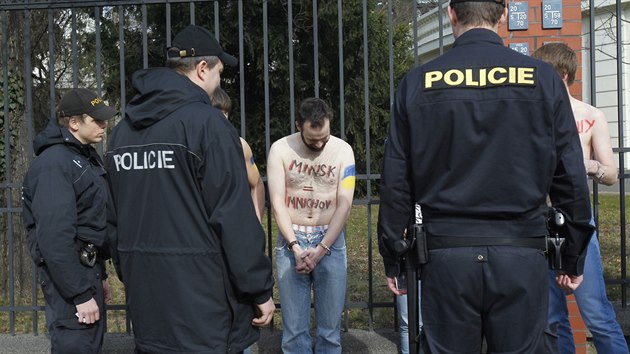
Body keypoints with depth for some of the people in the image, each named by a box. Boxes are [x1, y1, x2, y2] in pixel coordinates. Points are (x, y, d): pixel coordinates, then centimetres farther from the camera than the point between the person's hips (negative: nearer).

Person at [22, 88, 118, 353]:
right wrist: (81, 294, -23)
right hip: (69, 275, -10)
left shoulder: (86, 157, 13)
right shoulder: (54, 163, -17)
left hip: (89, 269, 10)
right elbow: (55, 236, -24)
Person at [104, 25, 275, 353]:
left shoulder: (122, 129, 10)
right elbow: (235, 218, -16)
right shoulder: (207, 122, -13)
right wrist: (261, 290, -9)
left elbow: (115, 216, 15)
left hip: (146, 297, 7)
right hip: (202, 302, -7)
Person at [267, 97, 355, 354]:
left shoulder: (342, 150, -2)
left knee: (330, 325, 4)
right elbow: (277, 202, -5)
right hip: (291, 239, 0)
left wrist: (321, 249, -13)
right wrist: (295, 246, -14)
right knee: (294, 326, 2)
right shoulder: (280, 150, -3)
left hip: (331, 239, 0)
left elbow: (344, 205, -6)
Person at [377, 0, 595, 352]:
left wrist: (393, 259, 11)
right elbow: (571, 178, 2)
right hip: (521, 256, 0)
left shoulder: (417, 84, 1)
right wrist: (574, 258, 12)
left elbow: (396, 183, 2)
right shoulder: (543, 78, 1)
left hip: (446, 255, 1)